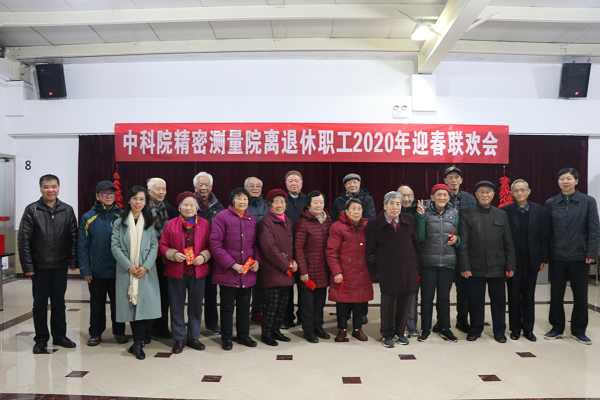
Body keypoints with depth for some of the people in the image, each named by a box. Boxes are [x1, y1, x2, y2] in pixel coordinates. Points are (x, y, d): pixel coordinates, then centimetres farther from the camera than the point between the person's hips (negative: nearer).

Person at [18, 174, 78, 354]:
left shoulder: (67, 210, 2)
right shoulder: (32, 210, -5)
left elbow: (73, 237, 4)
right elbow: (24, 240, -6)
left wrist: (73, 261, 1)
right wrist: (27, 266, -9)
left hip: (61, 266, 2)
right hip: (39, 267, -2)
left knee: (59, 303, 13)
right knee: (40, 304, 9)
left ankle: (59, 336, 25)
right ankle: (41, 339, 21)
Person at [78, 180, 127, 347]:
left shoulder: (122, 216, 1)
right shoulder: (89, 217, -1)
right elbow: (82, 246, -2)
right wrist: (85, 270, -6)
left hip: (118, 270, 0)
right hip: (96, 271, 0)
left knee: (118, 302, 11)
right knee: (97, 304, 12)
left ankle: (119, 331, 26)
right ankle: (95, 333, 27)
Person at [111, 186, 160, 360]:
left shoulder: (149, 223, 8)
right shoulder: (119, 223, 5)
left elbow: (155, 246, 2)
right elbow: (115, 246, -2)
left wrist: (145, 266, -11)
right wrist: (129, 266, -13)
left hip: (146, 272, 0)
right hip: (126, 271, 0)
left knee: (144, 304, -6)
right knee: (131, 306, 3)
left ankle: (137, 344, 4)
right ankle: (138, 342, 15)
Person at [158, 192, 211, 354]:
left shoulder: (204, 224, 3)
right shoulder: (171, 224, 2)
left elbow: (211, 246, 5)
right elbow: (162, 245, 4)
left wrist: (203, 256, -12)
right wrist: (173, 255, -13)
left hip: (198, 271, 1)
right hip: (176, 272, 0)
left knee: (196, 305, 9)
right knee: (177, 306, 6)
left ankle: (193, 337, 25)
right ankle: (179, 339, 21)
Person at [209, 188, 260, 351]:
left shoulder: (252, 219, 8)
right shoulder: (222, 217, -9)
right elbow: (215, 244, -13)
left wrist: (257, 260, -3)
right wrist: (232, 264, -16)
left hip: (248, 273, 5)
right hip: (228, 271, -4)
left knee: (244, 306, 15)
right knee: (227, 307, 8)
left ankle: (244, 335, 30)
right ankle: (227, 338, 23)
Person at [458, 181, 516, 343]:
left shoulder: (502, 215, 9)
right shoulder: (467, 214, 1)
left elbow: (508, 243, 9)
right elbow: (463, 243, -2)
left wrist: (510, 265, 2)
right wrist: (464, 266, -8)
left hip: (497, 267, 2)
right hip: (475, 267, -2)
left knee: (498, 300, 9)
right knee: (475, 300, 6)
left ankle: (499, 331, 24)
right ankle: (475, 330, 22)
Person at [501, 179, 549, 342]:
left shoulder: (539, 211, 2)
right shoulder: (505, 211, -3)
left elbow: (544, 236, 3)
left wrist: (544, 259, 0)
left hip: (532, 260, 1)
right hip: (513, 260, -1)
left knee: (529, 295, 9)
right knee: (513, 295, 6)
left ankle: (528, 328, 20)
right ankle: (515, 328, 18)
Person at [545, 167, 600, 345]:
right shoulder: (551, 203, 4)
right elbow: (547, 230, 3)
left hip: (579, 257, -1)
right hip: (557, 257, 2)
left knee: (580, 295, 8)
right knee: (556, 295, 9)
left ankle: (579, 330, 22)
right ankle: (557, 328, 22)